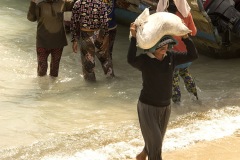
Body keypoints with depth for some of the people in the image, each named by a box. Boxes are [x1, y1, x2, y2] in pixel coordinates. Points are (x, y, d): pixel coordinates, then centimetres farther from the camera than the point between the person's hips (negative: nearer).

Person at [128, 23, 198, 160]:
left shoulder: (171, 57, -5)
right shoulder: (144, 60, -19)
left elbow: (193, 56, -8)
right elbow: (131, 60, -41)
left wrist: (185, 37, -20)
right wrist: (134, 37, -47)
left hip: (165, 107, 6)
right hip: (148, 107, -6)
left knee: (157, 140, 22)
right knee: (155, 142, -6)